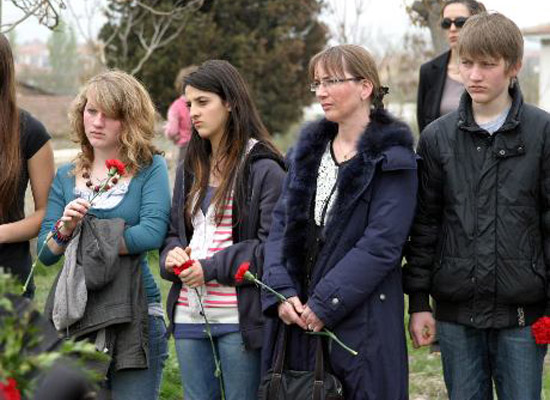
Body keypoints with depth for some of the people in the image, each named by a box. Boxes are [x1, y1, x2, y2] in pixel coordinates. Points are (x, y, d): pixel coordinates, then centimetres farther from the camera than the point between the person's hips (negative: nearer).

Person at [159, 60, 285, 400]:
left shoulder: (264, 168, -7)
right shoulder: (190, 169, 16)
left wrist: (211, 268, -15)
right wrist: (172, 255, -3)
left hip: (238, 315, -6)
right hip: (189, 314, 7)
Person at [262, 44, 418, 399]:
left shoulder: (392, 158, -6)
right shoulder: (309, 150, 14)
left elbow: (381, 243, -14)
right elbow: (282, 224, 9)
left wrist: (324, 304, -17)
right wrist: (281, 291, -6)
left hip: (363, 322, -5)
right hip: (298, 317, 6)